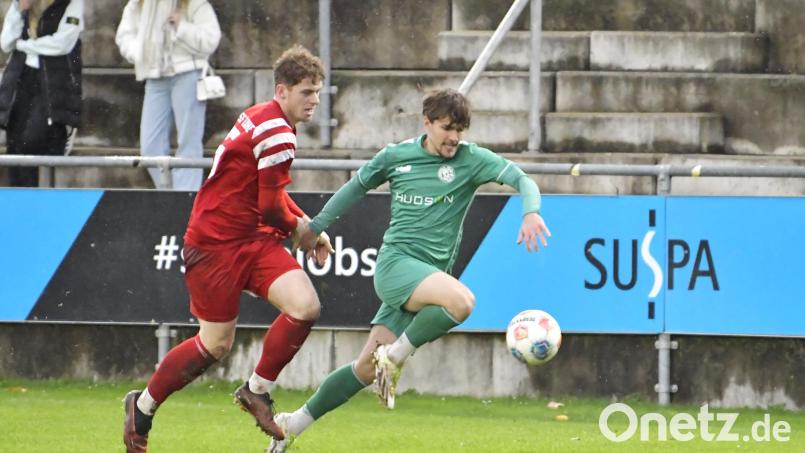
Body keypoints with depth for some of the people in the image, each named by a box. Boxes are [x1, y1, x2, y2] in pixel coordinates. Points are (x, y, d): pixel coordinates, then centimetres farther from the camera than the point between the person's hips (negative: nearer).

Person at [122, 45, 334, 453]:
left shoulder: (261, 120, 12)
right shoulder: (275, 133, -20)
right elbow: (271, 207, -18)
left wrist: (307, 224, 11)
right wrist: (299, 228, 2)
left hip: (253, 239, 9)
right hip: (215, 245, -9)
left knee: (305, 306, -12)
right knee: (215, 344, 1)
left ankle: (257, 390, 3)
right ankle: (143, 405, 22)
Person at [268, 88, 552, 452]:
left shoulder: (471, 160, 2)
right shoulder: (396, 156, 4)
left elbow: (521, 179, -9)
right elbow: (356, 187, 21)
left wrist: (531, 212, -31)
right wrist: (316, 227, 27)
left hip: (429, 273, 3)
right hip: (395, 262, -3)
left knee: (367, 368, 3)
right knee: (461, 300, -32)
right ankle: (395, 356, -12)